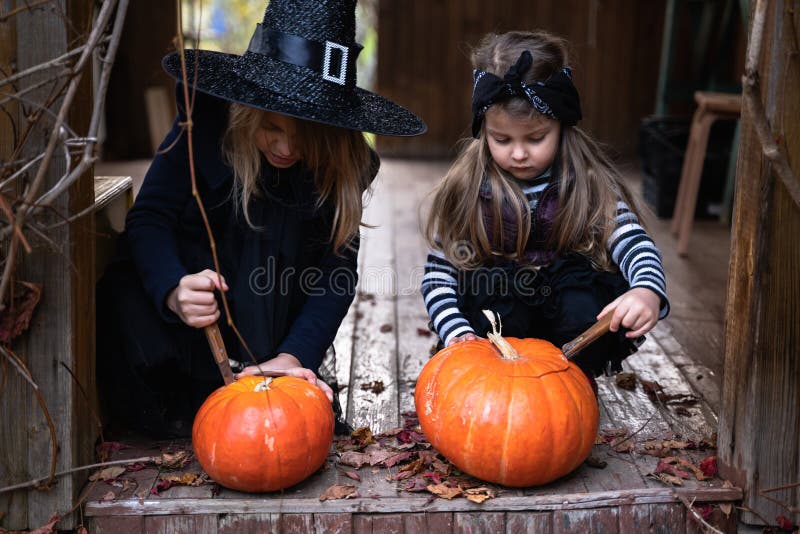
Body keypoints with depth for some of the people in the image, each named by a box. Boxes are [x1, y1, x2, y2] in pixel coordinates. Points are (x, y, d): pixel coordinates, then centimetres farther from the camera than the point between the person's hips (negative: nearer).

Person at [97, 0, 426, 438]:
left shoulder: (342, 164, -13)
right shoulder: (206, 124, -16)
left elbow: (337, 270, -14)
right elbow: (147, 218, -17)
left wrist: (294, 354, -29)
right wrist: (174, 291, -38)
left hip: (271, 320, 2)